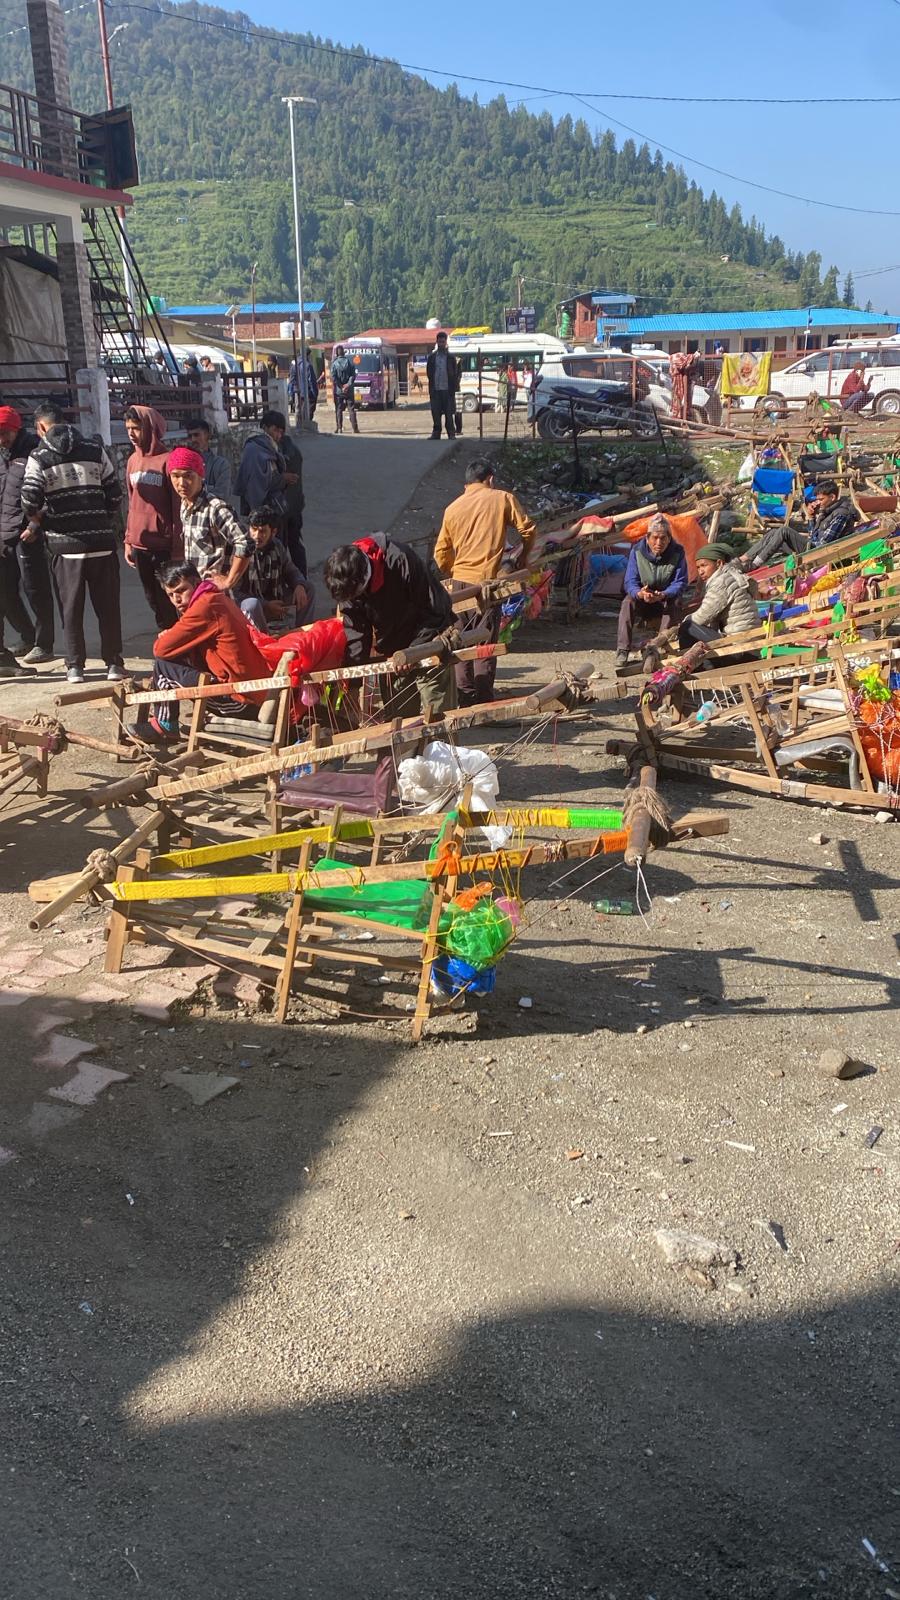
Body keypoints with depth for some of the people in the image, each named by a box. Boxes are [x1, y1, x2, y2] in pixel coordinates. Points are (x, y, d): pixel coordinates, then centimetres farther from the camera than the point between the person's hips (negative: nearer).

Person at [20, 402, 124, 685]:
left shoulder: (39, 457, -2)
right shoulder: (95, 451, 6)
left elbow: (29, 500, -11)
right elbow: (115, 494, 4)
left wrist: (37, 521, 9)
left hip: (64, 545, -1)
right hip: (101, 542, 2)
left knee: (70, 608, 9)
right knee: (108, 606, 9)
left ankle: (75, 666, 12)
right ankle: (114, 663, 12)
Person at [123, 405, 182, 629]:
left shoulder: (167, 460, -9)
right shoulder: (133, 460, 10)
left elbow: (178, 507, -10)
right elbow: (132, 504, 17)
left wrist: (177, 548, -12)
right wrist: (128, 540, 13)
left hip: (164, 545, -6)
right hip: (139, 545, 6)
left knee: (166, 600, -1)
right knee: (153, 600, 12)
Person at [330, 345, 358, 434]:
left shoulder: (334, 363, -4)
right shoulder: (349, 362, 1)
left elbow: (333, 377, -12)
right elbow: (353, 375, -7)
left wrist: (341, 386, -9)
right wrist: (348, 385, -11)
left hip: (338, 390, -1)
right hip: (349, 390, 1)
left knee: (338, 409, 6)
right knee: (351, 409, 5)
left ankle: (339, 428, 3)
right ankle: (355, 428, 1)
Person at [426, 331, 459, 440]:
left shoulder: (451, 357, 5)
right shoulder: (432, 357, 9)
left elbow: (455, 374, 4)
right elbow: (429, 373, 11)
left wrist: (453, 388, -5)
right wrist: (431, 386, 1)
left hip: (447, 390, -2)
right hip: (435, 390, 2)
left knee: (449, 414, -2)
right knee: (436, 414, 3)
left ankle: (451, 434, 3)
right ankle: (436, 433, 11)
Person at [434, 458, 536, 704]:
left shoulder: (453, 507, 11)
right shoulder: (502, 498, 3)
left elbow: (441, 552, 12)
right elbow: (528, 529, 0)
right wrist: (523, 558, 16)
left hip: (459, 583, 4)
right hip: (487, 582, -4)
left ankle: (465, 698, 15)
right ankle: (483, 700, 0)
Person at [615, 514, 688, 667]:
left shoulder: (677, 553, -13)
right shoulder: (637, 551, -12)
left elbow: (680, 583, -18)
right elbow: (630, 582, -17)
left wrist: (663, 595, -40)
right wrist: (640, 593, -42)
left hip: (667, 599, -1)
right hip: (641, 600, 1)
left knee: (675, 603, -33)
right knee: (628, 602, -29)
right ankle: (622, 651, -33)